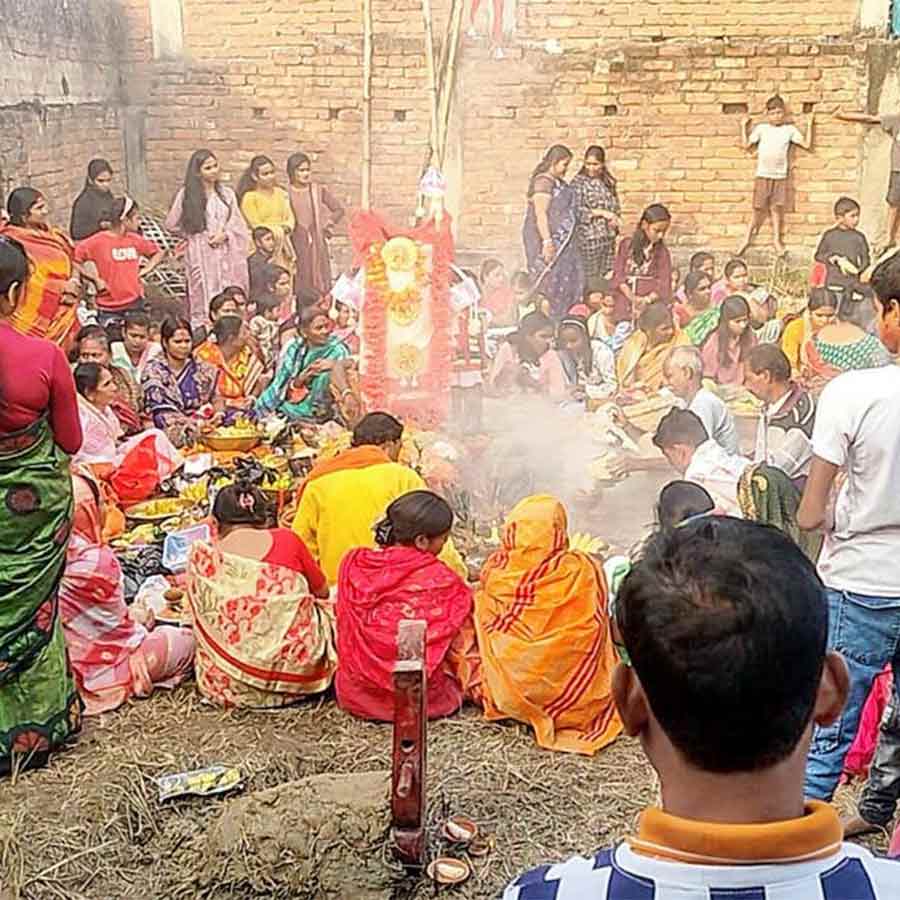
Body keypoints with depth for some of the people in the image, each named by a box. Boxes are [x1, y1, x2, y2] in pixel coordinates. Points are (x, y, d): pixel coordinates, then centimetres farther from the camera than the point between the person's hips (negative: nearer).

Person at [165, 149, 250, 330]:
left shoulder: (227, 193, 10)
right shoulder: (186, 195, 1)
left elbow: (237, 223, 7)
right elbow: (172, 224, 5)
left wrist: (224, 234, -10)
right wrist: (195, 234, 3)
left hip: (226, 255, 3)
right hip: (201, 255, -3)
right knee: (204, 298, -5)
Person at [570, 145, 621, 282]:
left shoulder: (608, 182, 13)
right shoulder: (578, 181, -4)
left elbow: (616, 207, 19)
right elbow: (576, 210, -12)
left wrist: (614, 219, -4)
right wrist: (602, 213, -13)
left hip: (608, 236, 5)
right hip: (588, 236, -5)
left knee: (608, 276, 3)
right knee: (591, 280, -5)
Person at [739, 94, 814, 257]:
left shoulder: (790, 129, 8)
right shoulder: (761, 128, 7)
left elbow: (807, 144, 6)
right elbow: (746, 145, 7)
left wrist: (810, 124, 5)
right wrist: (744, 126, 8)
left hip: (781, 177, 1)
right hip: (763, 176, -1)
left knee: (777, 208, 1)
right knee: (759, 209, 2)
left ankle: (777, 240, 11)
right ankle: (747, 239, 12)